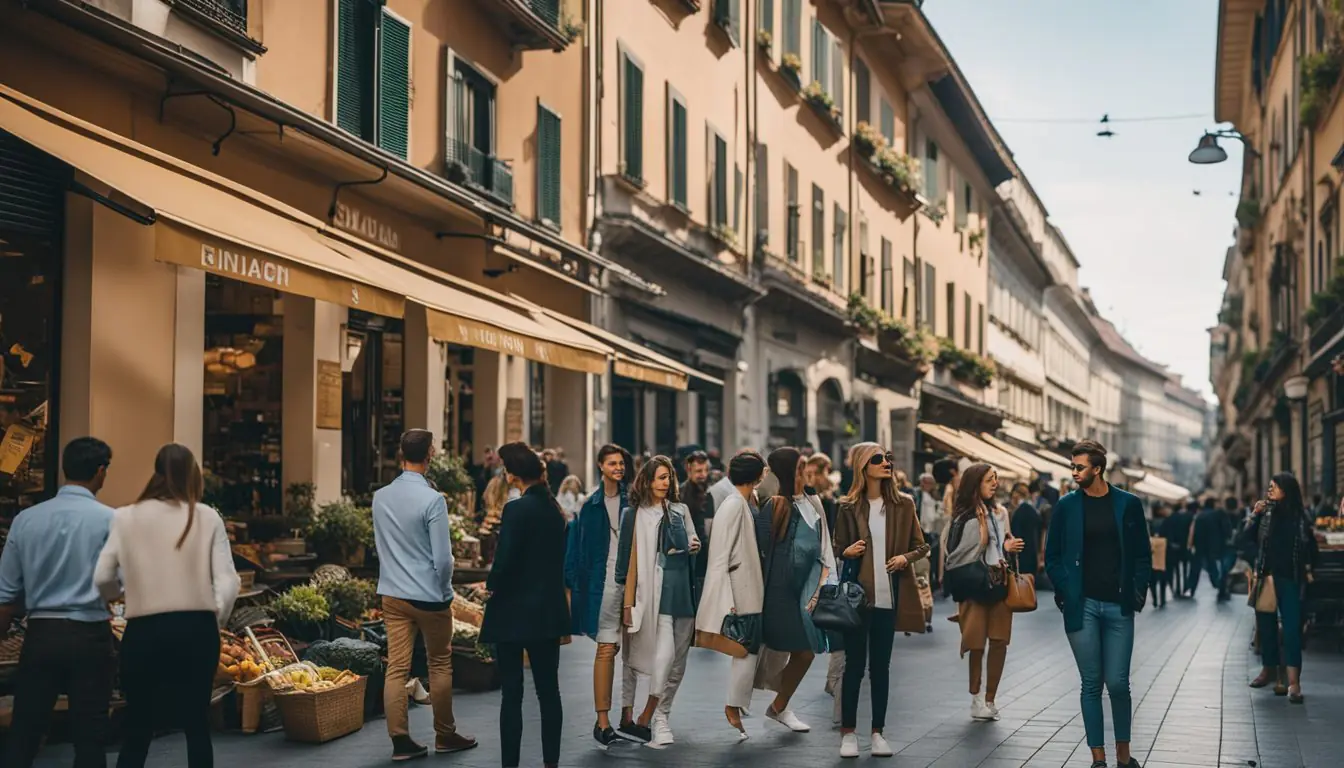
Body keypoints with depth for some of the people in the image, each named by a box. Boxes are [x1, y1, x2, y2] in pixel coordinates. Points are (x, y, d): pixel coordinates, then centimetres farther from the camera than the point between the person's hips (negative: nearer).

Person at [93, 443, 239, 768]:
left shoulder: (126, 517, 2)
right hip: (196, 629, 0)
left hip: (144, 631, 0)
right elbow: (228, 583, -3)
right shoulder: (207, 517, 1)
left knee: (137, 730, 10)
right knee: (198, 725, 10)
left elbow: (102, 578, 2)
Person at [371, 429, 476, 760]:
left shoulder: (380, 497, 1)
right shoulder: (432, 500, -17)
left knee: (396, 667, 5)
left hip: (392, 593, 5)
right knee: (440, 665, 10)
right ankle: (445, 735, 21)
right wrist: (445, 590, 1)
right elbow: (443, 557, -15)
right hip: (428, 595, -5)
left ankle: (400, 740, 6)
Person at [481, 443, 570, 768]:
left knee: (512, 693, 1)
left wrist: (490, 584, 0)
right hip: (549, 610, 7)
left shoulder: (517, 509, -16)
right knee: (548, 690, 11)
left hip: (516, 611, -7)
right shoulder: (553, 507, 7)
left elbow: (504, 561, -19)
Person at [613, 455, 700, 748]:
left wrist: (695, 547, 0)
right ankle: (648, 718, -4)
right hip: (657, 590, -5)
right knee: (665, 653, -16)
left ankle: (661, 715, 21)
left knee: (679, 659, 8)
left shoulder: (681, 510, 11)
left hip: (683, 589, 5)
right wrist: (628, 603, -8)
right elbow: (631, 559, -4)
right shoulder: (636, 515, -2)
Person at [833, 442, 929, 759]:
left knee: (881, 666, 9)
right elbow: (837, 551, 7)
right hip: (857, 596, -2)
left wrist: (906, 557, -11)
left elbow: (922, 546, 9)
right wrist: (847, 552, -15)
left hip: (889, 598, 2)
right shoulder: (848, 508, 0)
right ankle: (848, 732, 11)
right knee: (854, 665, 2)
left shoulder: (903, 504, 4)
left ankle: (877, 732, 16)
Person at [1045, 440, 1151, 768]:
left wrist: (1139, 591, -2)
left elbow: (1142, 554, 8)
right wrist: (1064, 591, -2)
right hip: (1082, 605, 0)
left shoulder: (1128, 504, 3)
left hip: (1119, 606, 0)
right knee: (1091, 683, 3)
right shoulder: (1066, 506, 3)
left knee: (1118, 683, 1)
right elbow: (1053, 556, 8)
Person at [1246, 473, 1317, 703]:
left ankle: (1294, 681, -13)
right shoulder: (1265, 513, 3)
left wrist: (1308, 569, 2)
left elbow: (1311, 546, 10)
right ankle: (1270, 669, 28)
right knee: (1266, 625, 11)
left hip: (1290, 579, -2)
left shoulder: (1302, 517, 0)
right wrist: (1255, 515, -10)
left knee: (1292, 628, -8)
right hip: (1266, 577, 2)